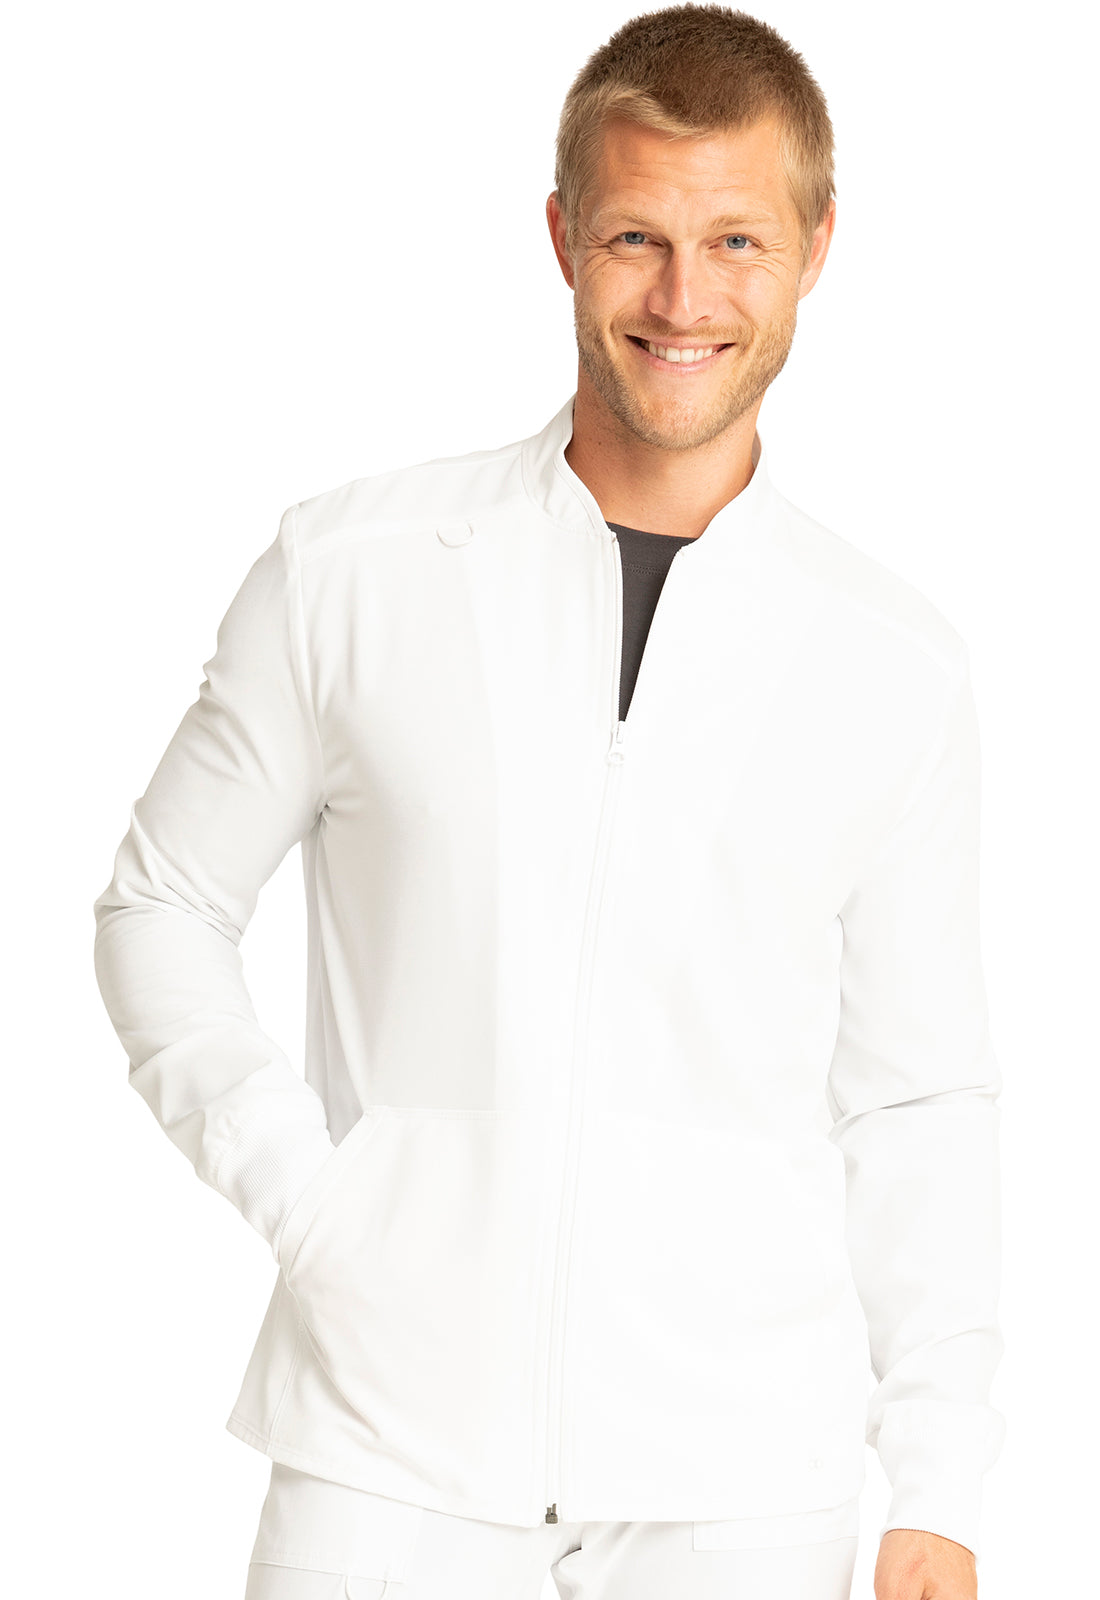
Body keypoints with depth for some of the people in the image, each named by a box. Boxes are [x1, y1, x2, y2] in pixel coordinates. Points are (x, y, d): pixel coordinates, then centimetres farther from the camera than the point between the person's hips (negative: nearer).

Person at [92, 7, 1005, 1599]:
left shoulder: (898, 670, 2)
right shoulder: (351, 572, -1)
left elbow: (918, 1103, 7)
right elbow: (162, 908, 9)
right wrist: (297, 1183, -4)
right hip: (392, 1443, 0)